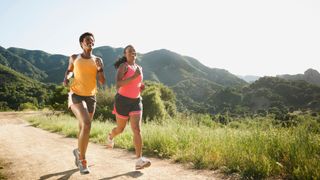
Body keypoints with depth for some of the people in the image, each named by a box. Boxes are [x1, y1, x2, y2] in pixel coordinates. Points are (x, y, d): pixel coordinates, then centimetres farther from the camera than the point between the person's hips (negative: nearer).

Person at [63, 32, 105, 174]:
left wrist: (100, 69, -19)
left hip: (90, 98, 3)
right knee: (86, 125, -24)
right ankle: (82, 160, -9)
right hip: (76, 96, -3)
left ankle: (78, 153, 44)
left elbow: (102, 82, -1)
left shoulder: (97, 60, 4)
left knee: (83, 128, 15)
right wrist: (66, 78, 1)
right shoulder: (74, 58, 3)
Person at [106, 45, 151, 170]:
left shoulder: (139, 68, 12)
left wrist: (142, 87, 1)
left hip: (135, 102, 4)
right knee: (120, 129, 14)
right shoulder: (123, 66, -10)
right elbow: (118, 85, -23)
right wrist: (134, 77, -27)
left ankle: (140, 161, -16)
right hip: (122, 101, -4)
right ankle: (110, 136, 51)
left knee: (137, 129, -13)